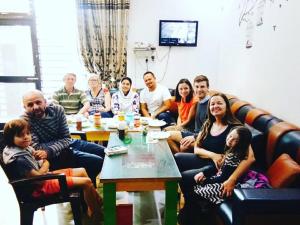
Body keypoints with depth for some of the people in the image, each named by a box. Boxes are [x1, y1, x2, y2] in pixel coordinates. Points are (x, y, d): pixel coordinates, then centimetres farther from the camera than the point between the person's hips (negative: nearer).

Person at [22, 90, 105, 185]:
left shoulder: (57, 109, -10)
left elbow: (66, 139, -11)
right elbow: (37, 148, -21)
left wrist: (49, 151, -26)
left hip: (68, 144, 6)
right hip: (54, 156, -6)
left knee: (104, 152, 10)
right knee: (97, 161, -19)